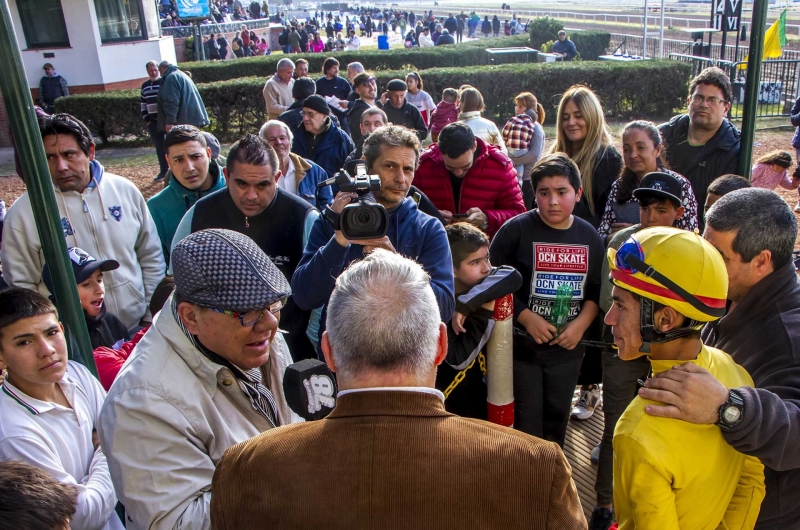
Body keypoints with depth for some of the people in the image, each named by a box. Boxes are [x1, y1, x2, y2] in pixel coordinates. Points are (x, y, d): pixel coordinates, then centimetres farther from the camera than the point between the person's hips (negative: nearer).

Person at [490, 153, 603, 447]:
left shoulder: (589, 236, 2)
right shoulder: (516, 230, -11)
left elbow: (596, 291, 7)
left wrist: (581, 323, -8)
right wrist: (526, 317, -18)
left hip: (567, 346, 4)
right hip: (522, 343, -4)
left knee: (557, 419, 19)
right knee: (526, 422, 3)